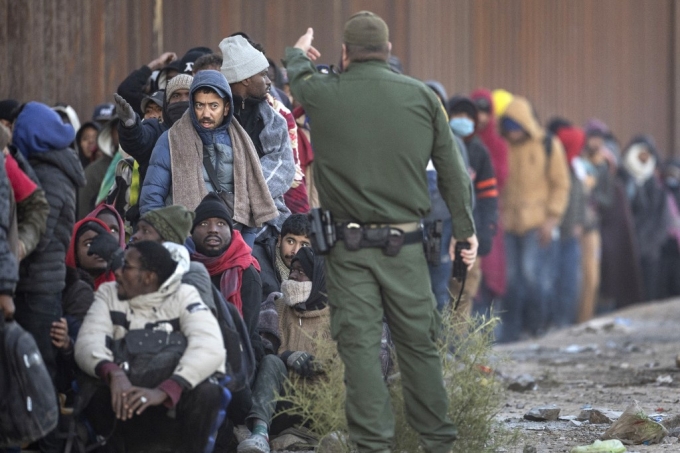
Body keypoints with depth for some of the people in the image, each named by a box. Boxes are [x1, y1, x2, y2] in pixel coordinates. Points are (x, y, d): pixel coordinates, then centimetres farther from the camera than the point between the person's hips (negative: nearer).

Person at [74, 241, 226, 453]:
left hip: (173, 405, -1)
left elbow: (210, 347, -19)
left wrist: (163, 391, -34)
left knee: (206, 391, -31)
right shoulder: (109, 294, 6)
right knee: (92, 390, -29)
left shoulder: (183, 296, -2)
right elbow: (88, 342, -10)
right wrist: (113, 373, -33)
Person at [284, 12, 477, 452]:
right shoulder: (423, 97, 2)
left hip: (349, 246, -1)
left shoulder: (322, 94, -3)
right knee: (419, 342, 9)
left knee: (360, 344, 0)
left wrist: (299, 52, 44)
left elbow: (294, 75, 21)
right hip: (406, 244, 1)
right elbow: (452, 169, 6)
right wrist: (465, 230, 15)